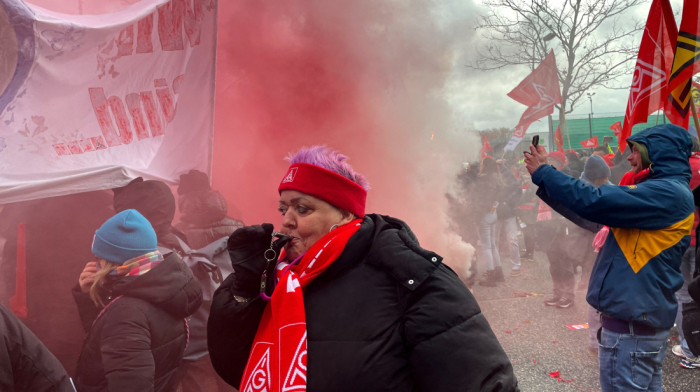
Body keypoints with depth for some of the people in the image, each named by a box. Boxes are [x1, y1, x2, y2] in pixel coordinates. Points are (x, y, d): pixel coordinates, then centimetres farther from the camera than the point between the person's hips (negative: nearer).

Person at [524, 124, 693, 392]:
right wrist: (545, 177, 8)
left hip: (633, 323, -10)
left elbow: (594, 203, -26)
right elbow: (599, 216, 14)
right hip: (640, 317, 10)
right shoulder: (664, 190, 16)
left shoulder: (667, 193, -17)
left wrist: (544, 173, -13)